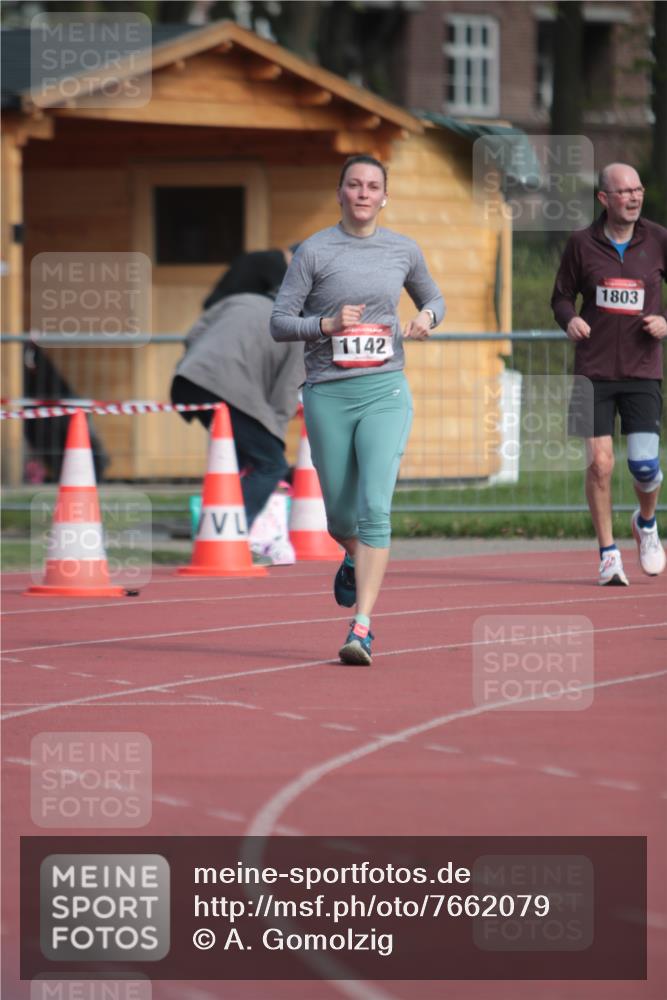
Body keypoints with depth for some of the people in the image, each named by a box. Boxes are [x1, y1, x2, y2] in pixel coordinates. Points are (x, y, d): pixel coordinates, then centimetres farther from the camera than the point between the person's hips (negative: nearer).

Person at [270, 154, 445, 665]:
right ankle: (353, 560, 47)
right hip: (327, 394, 0)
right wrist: (328, 324, -18)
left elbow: (433, 299, 24)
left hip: (385, 392, 0)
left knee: (375, 507, -16)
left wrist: (427, 317, 1)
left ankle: (362, 628, -18)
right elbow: (280, 323, -1)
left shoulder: (404, 250, 7)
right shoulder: (315, 251, -1)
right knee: (341, 515, 9)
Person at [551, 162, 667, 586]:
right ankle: (609, 554, 7)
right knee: (600, 463, -7)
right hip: (594, 371, 0)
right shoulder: (582, 244, 1)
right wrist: (569, 318, -10)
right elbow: (562, 295, 11)